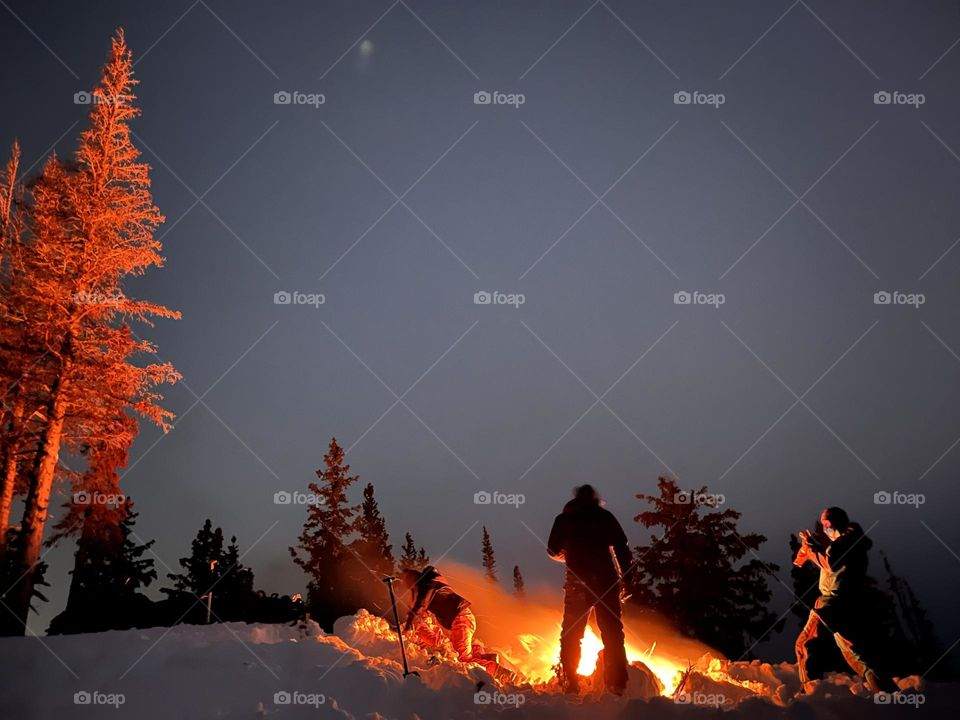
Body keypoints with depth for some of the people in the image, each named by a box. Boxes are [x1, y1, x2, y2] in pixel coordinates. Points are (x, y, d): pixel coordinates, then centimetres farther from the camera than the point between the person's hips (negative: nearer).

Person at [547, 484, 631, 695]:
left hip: (577, 581, 0)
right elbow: (622, 548, 0)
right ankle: (617, 683, 6)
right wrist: (623, 575, 2)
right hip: (606, 580, 0)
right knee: (612, 634, 8)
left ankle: (570, 684, 2)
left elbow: (553, 551, 13)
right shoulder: (606, 516, 8)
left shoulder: (564, 519, 9)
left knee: (570, 635, 7)